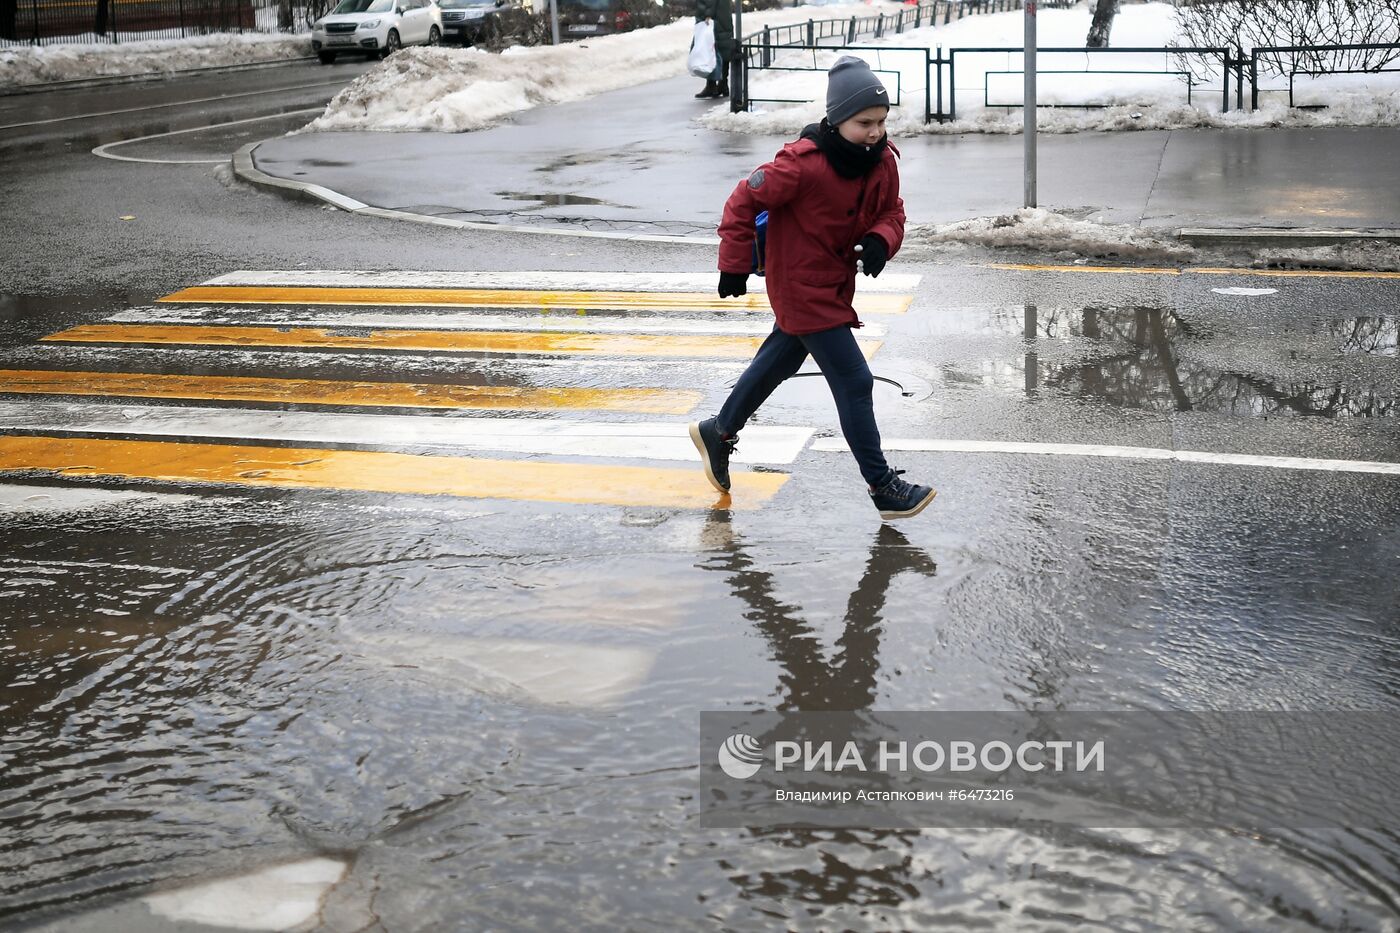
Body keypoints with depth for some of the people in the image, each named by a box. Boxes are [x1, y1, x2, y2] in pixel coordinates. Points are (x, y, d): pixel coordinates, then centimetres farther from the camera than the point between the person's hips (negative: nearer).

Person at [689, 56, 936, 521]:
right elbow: (744, 202, -18)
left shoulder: (882, 161, -6)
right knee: (854, 381, -9)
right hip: (802, 287, -9)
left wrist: (880, 240, -18)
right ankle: (883, 487, 0)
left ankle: (719, 433, 47)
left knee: (779, 361, 25)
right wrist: (735, 266, -13)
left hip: (835, 283, 9)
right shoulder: (803, 164, -27)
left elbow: (892, 212, 5)